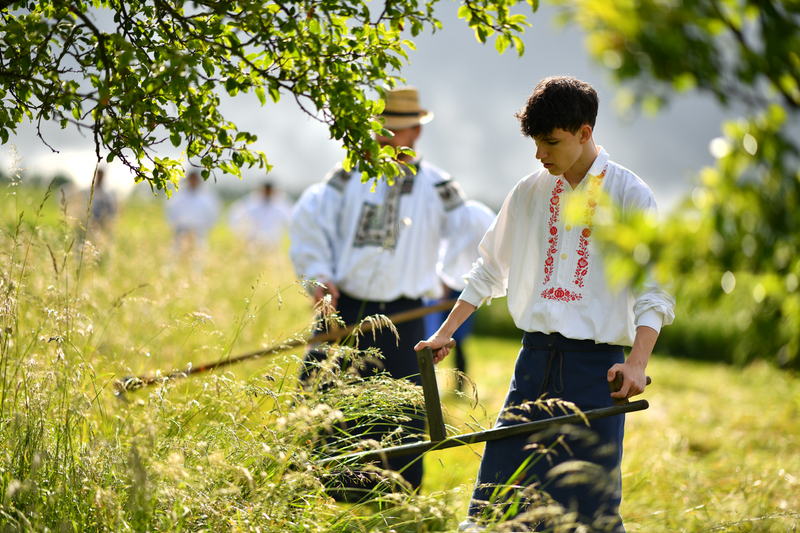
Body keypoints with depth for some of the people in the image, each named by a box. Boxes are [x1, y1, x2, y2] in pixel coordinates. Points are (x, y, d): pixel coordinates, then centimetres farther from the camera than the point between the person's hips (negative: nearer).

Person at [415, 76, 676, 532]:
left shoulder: (629, 195, -3)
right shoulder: (530, 193, 11)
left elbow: (655, 290, -6)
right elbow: (490, 271, 22)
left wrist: (637, 365, -19)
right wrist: (445, 334, 17)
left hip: (596, 366, -4)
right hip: (535, 359, 4)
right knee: (496, 496, 0)